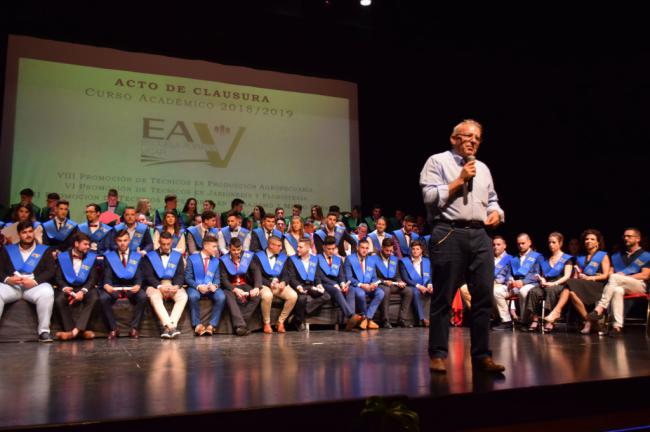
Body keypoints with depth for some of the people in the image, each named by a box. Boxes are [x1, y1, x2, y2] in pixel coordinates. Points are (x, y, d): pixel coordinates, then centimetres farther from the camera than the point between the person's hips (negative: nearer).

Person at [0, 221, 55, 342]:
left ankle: (44, 331, -29)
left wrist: (34, 281, -14)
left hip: (35, 286, -1)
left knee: (47, 294, -36)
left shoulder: (44, 250, 17)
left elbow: (51, 271, 4)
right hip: (11, 285, 2)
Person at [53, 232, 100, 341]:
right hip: (68, 288, 0)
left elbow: (93, 278, 0)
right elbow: (58, 277, 1)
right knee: (59, 300, -32)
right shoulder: (63, 257, 6)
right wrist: (64, 288, -22)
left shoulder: (92, 257, 7)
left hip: (85, 287, 0)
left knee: (94, 298, -33)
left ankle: (74, 331, -38)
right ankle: (80, 331, -30)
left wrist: (83, 291, -19)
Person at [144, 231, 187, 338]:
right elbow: (148, 276, -1)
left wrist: (176, 286, -16)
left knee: (183, 296, -30)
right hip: (156, 286, -1)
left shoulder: (178, 256, 16)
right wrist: (159, 286, -18)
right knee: (155, 297, -35)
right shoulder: (150, 256, 11)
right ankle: (171, 327, -42)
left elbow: (180, 275, 6)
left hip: (173, 286, 1)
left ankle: (167, 327, -36)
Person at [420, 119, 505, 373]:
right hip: (449, 234, -6)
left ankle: (481, 355, 11)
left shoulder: (483, 169, 22)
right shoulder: (438, 162, 4)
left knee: (483, 296, 2)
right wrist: (460, 180, -7)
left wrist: (496, 212, 5)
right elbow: (430, 197, -8)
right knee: (443, 298, -2)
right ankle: (438, 355, 7)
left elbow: (491, 200, 26)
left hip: (479, 235, 6)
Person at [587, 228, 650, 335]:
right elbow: (610, 273, 15)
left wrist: (624, 277, -10)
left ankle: (599, 309, -40)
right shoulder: (617, 256, 24)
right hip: (620, 285, 3)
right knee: (617, 290, -37)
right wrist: (621, 278, -7)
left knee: (614, 277, -34)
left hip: (639, 286, -3)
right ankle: (618, 325, -45)